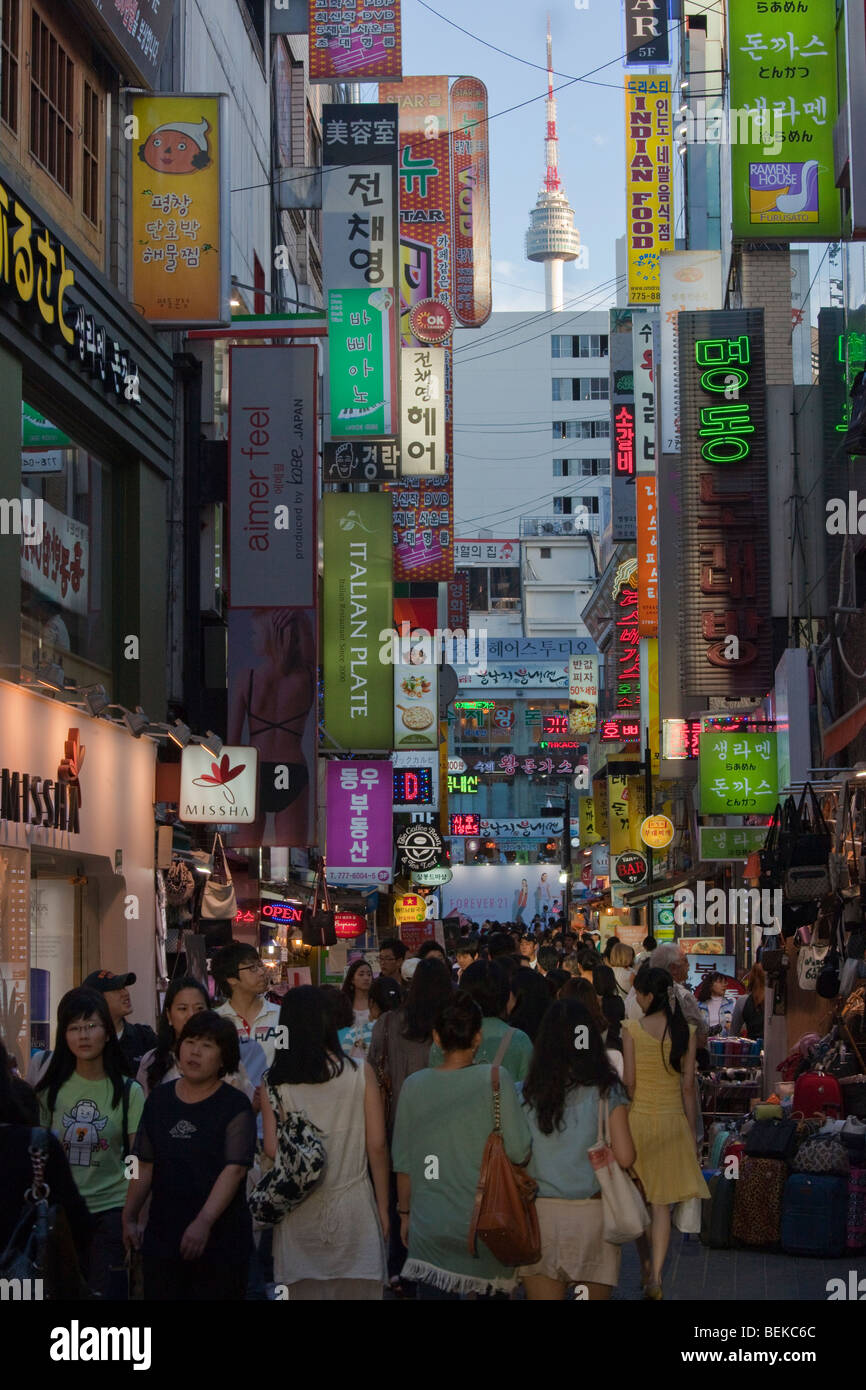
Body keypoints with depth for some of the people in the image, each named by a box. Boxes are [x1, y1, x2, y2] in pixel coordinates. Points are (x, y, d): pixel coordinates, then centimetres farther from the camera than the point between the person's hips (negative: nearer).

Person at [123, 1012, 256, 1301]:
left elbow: (234, 1169, -15)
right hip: (162, 1235, 4)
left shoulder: (234, 1106, -5)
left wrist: (204, 1222, -24)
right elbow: (146, 1165, 14)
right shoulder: (159, 1099, 10)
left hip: (219, 1239, -4)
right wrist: (130, 1217, 10)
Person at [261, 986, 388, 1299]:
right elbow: (377, 1145, -4)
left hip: (299, 1212, 0)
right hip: (353, 1208, 0)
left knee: (304, 1290, 11)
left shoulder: (274, 1082, -5)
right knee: (356, 1290, 9)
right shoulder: (360, 1073, -5)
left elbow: (272, 1149, -8)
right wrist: (383, 1206, 6)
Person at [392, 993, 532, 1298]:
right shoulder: (495, 1079, -10)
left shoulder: (414, 1086, -1)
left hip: (430, 1226, 1)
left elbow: (403, 1163, 5)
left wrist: (405, 1213, 18)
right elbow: (518, 1151, -12)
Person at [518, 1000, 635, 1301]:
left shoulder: (526, 1094, -3)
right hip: (592, 1212, -1)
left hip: (540, 1211, 1)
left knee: (542, 1294, 8)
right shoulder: (606, 1092, -5)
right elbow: (625, 1158, -9)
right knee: (594, 1293, 11)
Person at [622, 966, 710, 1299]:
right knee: (662, 1202, 2)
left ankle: (646, 1267, 24)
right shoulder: (687, 1031, -3)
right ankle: (656, 1275, -7)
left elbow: (629, 1081, -7)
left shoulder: (632, 1029, -9)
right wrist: (693, 1129, 7)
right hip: (673, 1120, 1)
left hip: (639, 1118, -1)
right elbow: (688, 1085, -1)